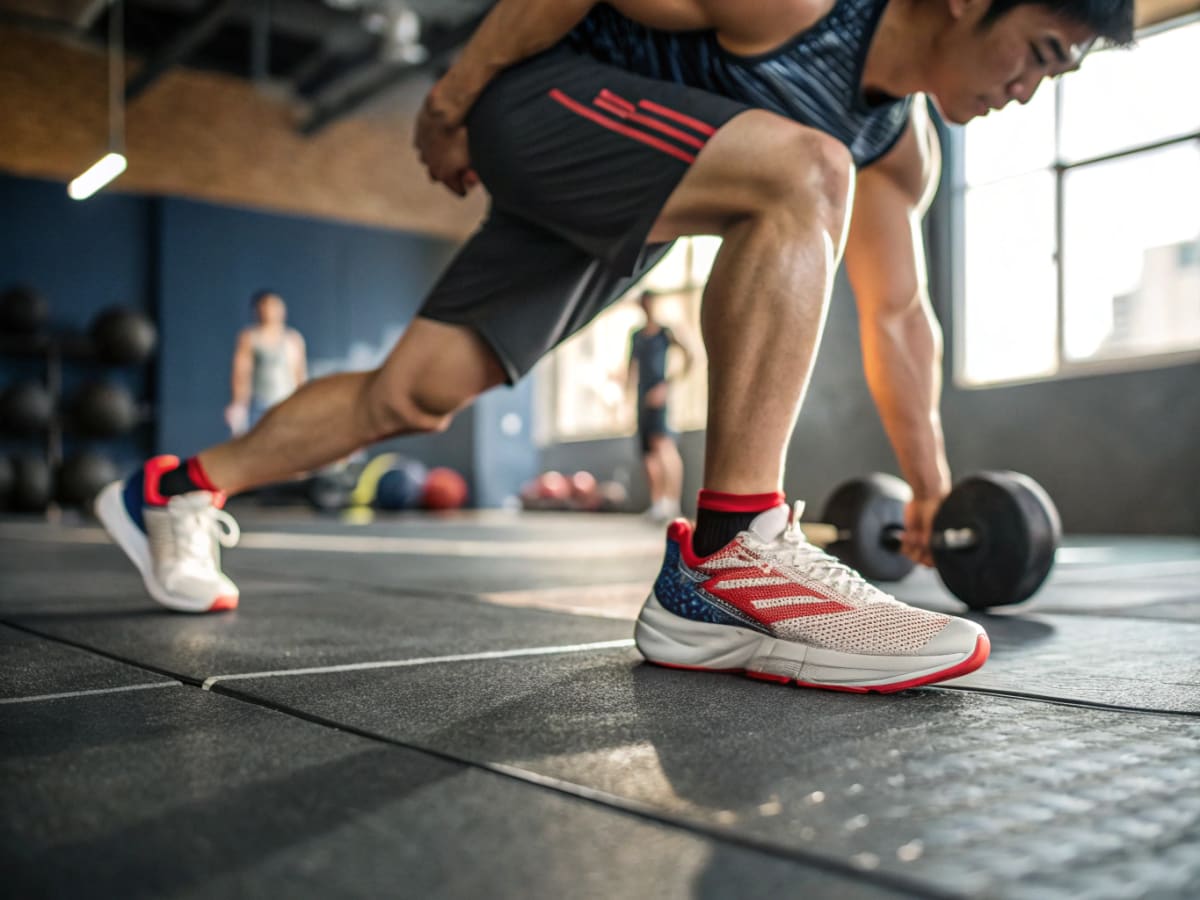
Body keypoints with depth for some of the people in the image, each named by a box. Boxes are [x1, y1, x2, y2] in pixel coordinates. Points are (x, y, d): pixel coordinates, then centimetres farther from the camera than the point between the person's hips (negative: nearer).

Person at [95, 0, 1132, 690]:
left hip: (610, 232, 8)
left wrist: (929, 481, 13)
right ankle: (726, 562, -36)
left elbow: (897, 314, 10)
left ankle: (178, 488, 23)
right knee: (803, 172, -30)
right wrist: (453, 98, -10)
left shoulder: (903, 148, 2)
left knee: (416, 394, 4)